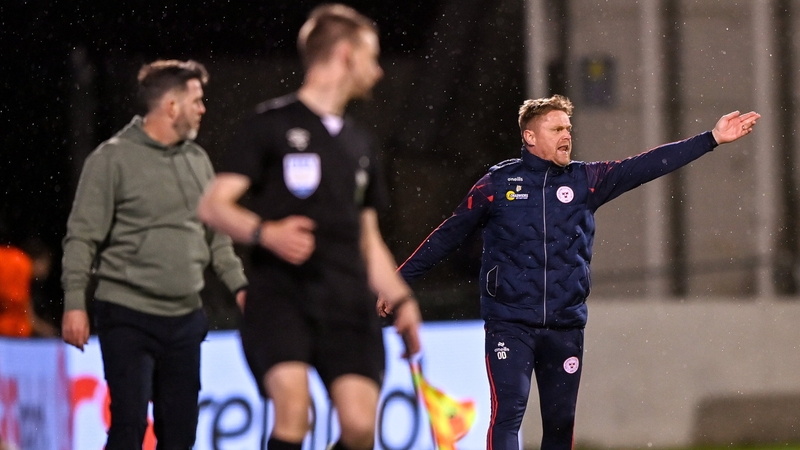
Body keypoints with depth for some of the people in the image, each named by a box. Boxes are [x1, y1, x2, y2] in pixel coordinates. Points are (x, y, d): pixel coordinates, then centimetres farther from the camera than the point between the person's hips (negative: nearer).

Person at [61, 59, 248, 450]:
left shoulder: (197, 159, 12)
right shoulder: (112, 160, -7)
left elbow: (216, 235, 20)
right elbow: (82, 238, -8)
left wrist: (239, 285, 9)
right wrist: (74, 303, -14)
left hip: (185, 317, 6)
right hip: (128, 318, -6)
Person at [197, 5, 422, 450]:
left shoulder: (358, 142, 23)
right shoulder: (271, 124, 4)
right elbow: (214, 205, -2)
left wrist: (401, 299, 15)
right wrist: (265, 233, -19)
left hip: (349, 301, 5)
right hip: (281, 292, -5)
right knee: (293, 410, -25)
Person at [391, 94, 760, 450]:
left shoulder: (587, 181, 7)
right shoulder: (497, 184, 1)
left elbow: (648, 166, 2)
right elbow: (448, 236, 8)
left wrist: (712, 139, -5)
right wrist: (398, 280, 9)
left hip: (565, 327, 3)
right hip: (509, 325, -3)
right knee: (508, 413, -16)